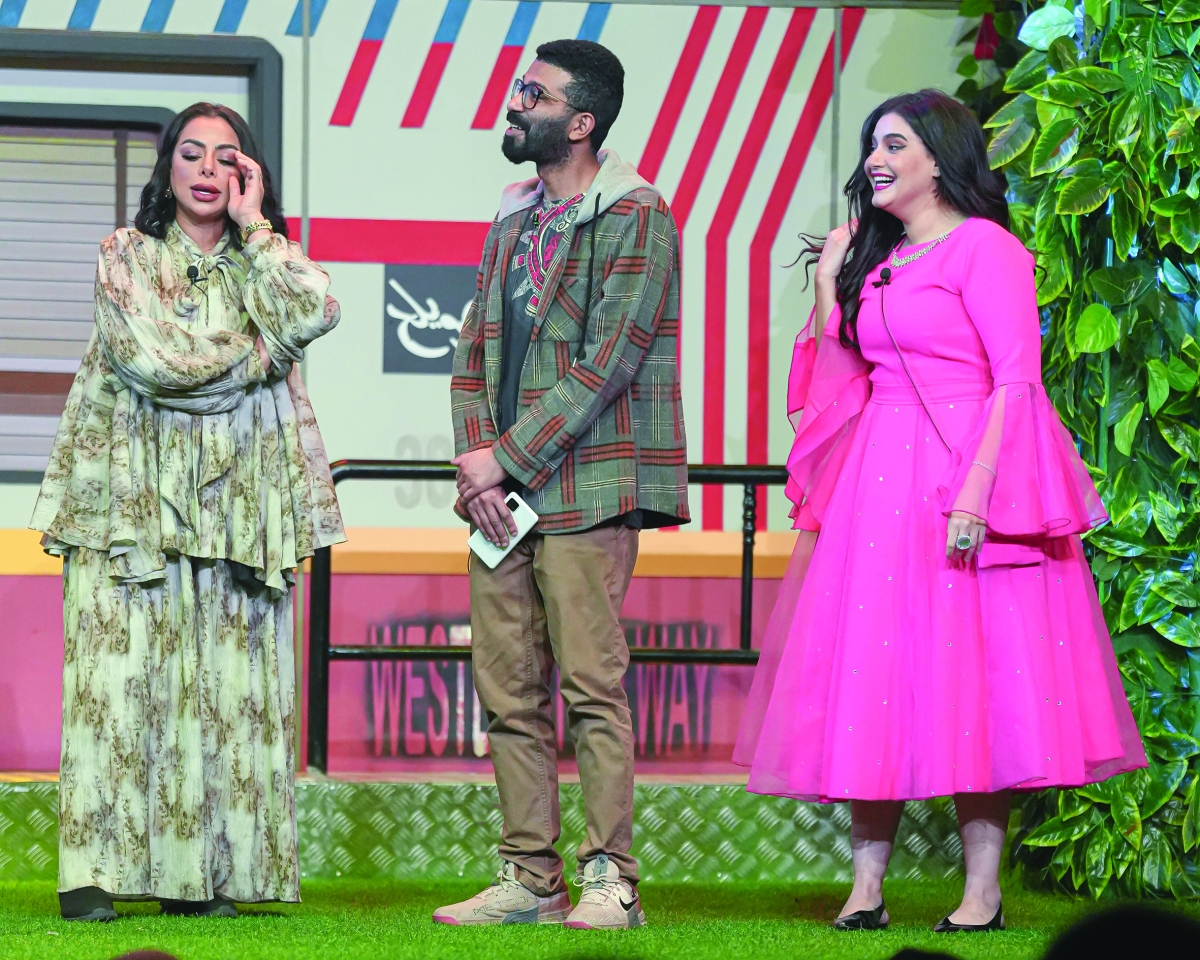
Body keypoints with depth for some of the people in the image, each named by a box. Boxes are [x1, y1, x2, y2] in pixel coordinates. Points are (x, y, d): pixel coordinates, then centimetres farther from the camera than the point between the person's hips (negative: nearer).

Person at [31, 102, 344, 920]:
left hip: (234, 499, 3)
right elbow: (147, 357, -10)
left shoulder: (264, 263, 15)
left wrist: (254, 225, -1)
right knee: (117, 676, -10)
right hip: (133, 496, -3)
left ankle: (199, 874, -2)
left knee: (223, 684, -3)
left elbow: (312, 317, -8)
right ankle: (94, 873, -12)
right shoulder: (127, 255, 7)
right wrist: (252, 354, -2)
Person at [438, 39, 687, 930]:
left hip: (585, 487, -7)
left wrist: (506, 457, -13)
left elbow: (602, 368, -13)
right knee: (508, 688, 6)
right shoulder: (515, 219, 18)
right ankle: (529, 877, 11)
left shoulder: (635, 218, -7)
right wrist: (474, 454, 0)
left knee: (592, 687, -9)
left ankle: (610, 881, -5)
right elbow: (475, 347, 17)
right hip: (502, 488, 8)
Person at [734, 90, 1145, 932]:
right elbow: (841, 379, 17)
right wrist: (829, 286, 12)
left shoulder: (985, 248, -6)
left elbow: (1017, 381, -14)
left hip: (958, 473, -7)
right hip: (877, 483, 7)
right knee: (870, 675, 3)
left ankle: (983, 892, -2)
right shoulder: (873, 258, 17)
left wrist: (976, 490, -23)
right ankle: (867, 887, 3)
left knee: (967, 674, -6)